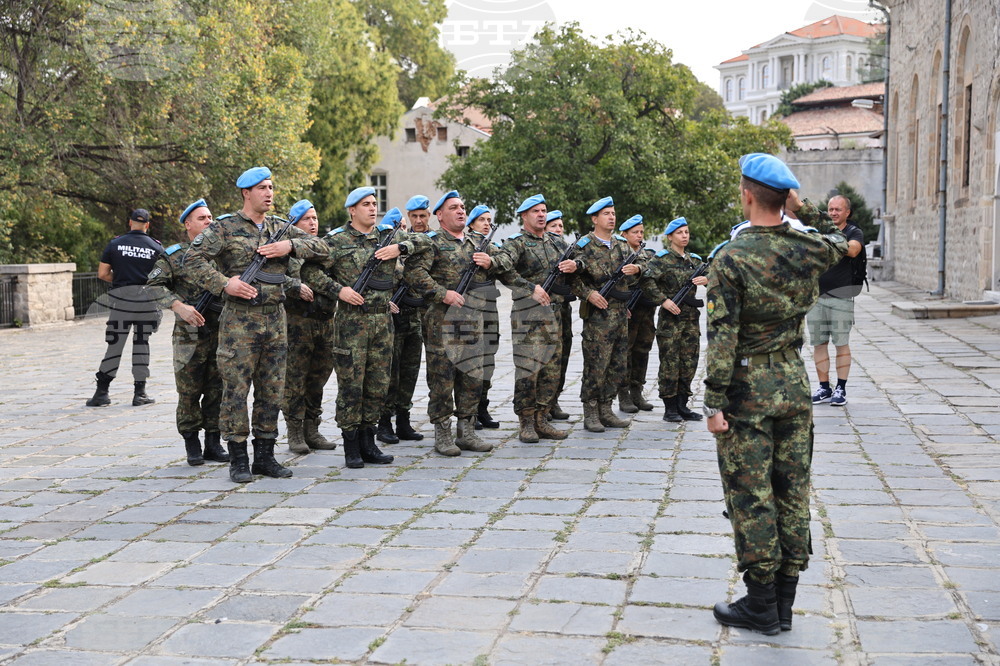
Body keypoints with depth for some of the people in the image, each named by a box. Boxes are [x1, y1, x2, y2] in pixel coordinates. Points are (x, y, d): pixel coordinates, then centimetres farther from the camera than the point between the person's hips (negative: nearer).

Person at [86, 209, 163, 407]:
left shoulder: (115, 244, 4)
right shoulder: (156, 247, 3)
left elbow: (102, 274, 1)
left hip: (121, 298, 0)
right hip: (147, 299, 0)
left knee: (115, 345, 4)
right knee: (141, 344, 7)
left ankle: (102, 392, 5)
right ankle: (140, 394, 8)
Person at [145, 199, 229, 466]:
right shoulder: (175, 255, 1)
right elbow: (153, 285, -6)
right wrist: (179, 306, -20)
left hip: (222, 333, 3)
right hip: (190, 335, -3)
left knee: (217, 390, 6)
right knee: (189, 391, 2)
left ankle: (213, 443, 15)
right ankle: (192, 445, 13)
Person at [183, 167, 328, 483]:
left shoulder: (280, 227, 13)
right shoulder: (225, 227, -2)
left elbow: (320, 246, 10)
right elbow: (193, 257, -9)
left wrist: (290, 246, -7)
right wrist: (224, 283, -19)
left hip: (275, 318, 5)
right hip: (239, 319, -5)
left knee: (272, 390, 8)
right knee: (236, 389, -2)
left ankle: (265, 456, 17)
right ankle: (238, 460, 5)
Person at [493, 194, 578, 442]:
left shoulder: (554, 242, 18)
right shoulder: (516, 242, -4)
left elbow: (570, 259, 23)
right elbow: (503, 267, -21)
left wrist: (574, 265, -2)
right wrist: (531, 287, -28)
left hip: (554, 313, 7)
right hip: (528, 315, -7)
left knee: (551, 368, 8)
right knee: (528, 368, -8)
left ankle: (542, 420, 16)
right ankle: (526, 423, 1)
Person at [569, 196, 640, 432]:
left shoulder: (622, 244, 14)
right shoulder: (584, 246, -5)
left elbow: (637, 265, 22)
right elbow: (573, 278, -7)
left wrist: (636, 269, -1)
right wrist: (589, 294, -20)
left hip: (621, 313, 7)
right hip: (597, 314, -7)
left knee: (617, 365, 9)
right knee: (596, 366, -6)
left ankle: (606, 410, 18)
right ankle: (590, 414, 2)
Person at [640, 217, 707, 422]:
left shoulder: (694, 259, 15)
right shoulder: (663, 257, -4)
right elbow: (648, 280, -14)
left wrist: (707, 279, -10)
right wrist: (664, 300, -19)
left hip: (691, 316, 6)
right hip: (671, 316, -6)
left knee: (689, 361, 8)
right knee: (670, 362, -3)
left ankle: (682, 405, 16)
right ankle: (670, 408, 3)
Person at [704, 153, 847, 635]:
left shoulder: (732, 258, -15)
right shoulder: (809, 249, 0)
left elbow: (722, 337, -18)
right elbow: (840, 244, 26)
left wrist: (714, 403, -13)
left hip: (747, 388, -5)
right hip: (794, 383, 5)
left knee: (750, 497, 2)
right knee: (792, 492, 11)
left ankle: (761, 606, 9)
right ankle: (784, 603, 19)